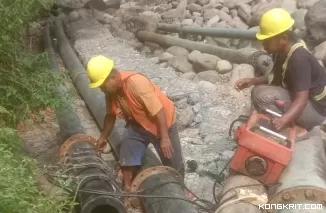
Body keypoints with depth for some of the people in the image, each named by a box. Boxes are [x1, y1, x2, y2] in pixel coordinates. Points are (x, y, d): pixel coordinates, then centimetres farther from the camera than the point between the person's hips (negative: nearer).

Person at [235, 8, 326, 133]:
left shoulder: (299, 59, -30)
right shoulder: (281, 51, -4)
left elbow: (301, 99, -34)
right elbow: (276, 78, 8)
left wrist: (284, 120, -51)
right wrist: (252, 81, -7)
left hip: (315, 109, -9)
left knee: (261, 94, -24)